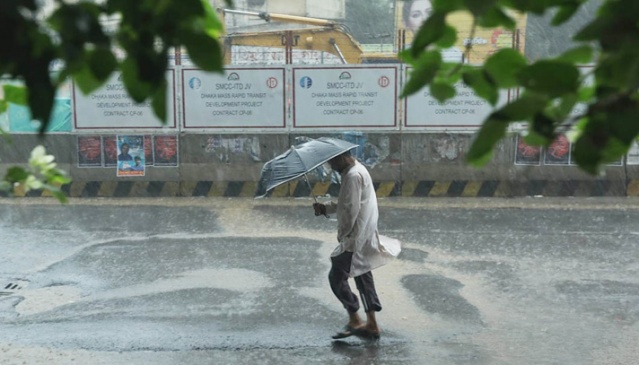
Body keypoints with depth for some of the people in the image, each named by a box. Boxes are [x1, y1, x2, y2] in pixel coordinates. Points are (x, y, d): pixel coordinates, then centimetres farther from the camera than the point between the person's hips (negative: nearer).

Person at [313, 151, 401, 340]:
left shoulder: (353, 176, -20)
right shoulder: (357, 170, 12)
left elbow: (351, 209, -23)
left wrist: (342, 233, -12)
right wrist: (326, 208, 6)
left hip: (356, 237, -10)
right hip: (365, 236, 10)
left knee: (336, 276, -1)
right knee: (363, 276, 15)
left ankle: (355, 321, 6)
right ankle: (372, 324, 21)